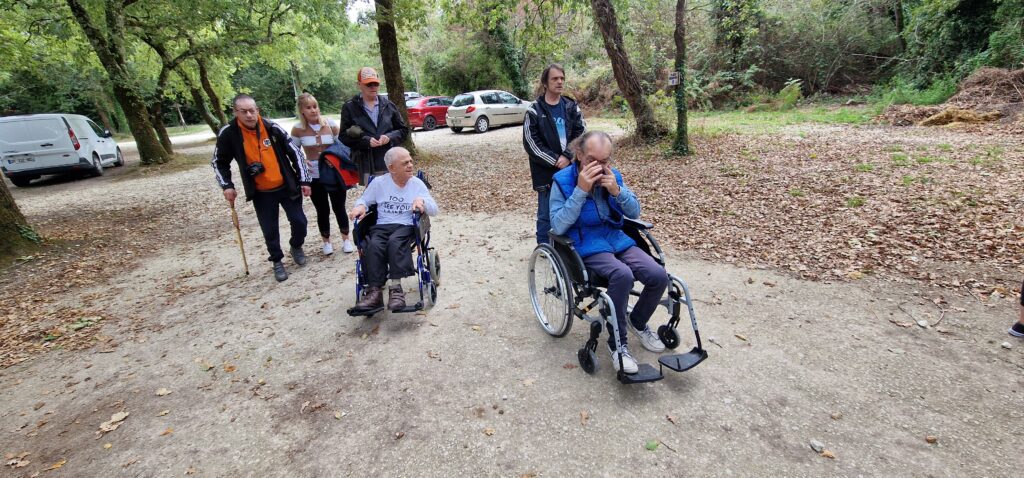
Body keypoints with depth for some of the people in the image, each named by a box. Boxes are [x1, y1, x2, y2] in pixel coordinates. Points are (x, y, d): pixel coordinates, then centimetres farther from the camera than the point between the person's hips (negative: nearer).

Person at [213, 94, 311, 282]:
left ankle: (296, 247, 33)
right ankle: (277, 261, 28)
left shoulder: (272, 127, -10)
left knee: (299, 221, 3)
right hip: (261, 193, 0)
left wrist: (304, 180, -5)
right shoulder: (229, 133, -10)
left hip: (286, 187, 0)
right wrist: (226, 186, -5)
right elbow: (219, 162, 5)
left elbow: (295, 152, -4)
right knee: (270, 230, 6)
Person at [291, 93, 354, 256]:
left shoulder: (331, 124, -5)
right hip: (313, 176, 0)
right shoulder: (298, 129, -5)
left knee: (339, 208, 7)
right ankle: (326, 242, 28)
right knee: (322, 211, 9)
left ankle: (346, 239, 24)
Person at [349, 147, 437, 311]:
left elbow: (434, 211, 6)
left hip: (406, 226, -1)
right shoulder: (379, 182, 12)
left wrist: (422, 201, -16)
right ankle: (375, 291, -34)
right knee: (374, 245, -32)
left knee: (394, 241, -36)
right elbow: (364, 200, 22)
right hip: (381, 226, 2)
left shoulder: (417, 184, 9)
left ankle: (396, 288, -39)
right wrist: (360, 206, -3)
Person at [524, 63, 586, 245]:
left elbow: (581, 134, 1)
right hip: (546, 172, -3)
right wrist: (555, 160, -13)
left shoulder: (572, 107, 9)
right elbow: (531, 143, -8)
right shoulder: (534, 111, -1)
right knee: (546, 214, 3)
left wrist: (567, 156, -14)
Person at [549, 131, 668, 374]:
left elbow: (635, 213, 6)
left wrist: (617, 191, -14)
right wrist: (581, 190, -25)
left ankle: (637, 322, 16)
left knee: (659, 276, -15)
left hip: (617, 239, 5)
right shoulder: (563, 180, -9)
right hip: (586, 246, -5)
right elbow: (557, 227, -18)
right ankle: (617, 343, -13)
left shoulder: (612, 175, 5)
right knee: (622, 275, -34)